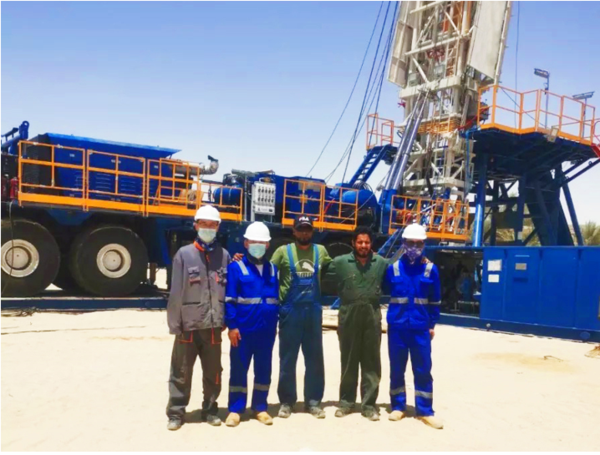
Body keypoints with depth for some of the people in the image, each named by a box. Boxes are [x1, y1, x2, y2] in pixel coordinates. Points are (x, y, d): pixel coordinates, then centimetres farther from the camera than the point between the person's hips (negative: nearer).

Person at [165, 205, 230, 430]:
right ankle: (176, 413, 19)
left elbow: (229, 290, 8)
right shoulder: (184, 254, -1)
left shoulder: (224, 255, 6)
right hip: (188, 325, -2)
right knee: (181, 372, 5)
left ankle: (210, 409, 28)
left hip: (213, 325, 2)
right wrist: (174, 323, -7)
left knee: (213, 372, 13)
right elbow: (176, 292, -4)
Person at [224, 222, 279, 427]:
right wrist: (231, 325, -13)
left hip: (267, 329, 4)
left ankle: (260, 407, 23)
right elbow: (229, 299, -8)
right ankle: (235, 409, 15)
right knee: (239, 369, 4)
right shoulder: (236, 267, -4)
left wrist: (275, 323, 11)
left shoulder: (272, 269, 10)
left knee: (264, 369, 11)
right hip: (243, 328, -4)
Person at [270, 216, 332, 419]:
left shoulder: (320, 251, 8)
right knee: (288, 358, 6)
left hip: (313, 310, 3)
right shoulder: (284, 251, -2)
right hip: (290, 311, -2)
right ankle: (286, 401, 18)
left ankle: (313, 401, 21)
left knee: (315, 358, 9)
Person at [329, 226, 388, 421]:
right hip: (348, 316, -1)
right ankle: (346, 401, 23)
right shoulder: (340, 262, -3)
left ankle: (369, 404, 16)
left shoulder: (381, 263, 1)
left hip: (372, 316, 1)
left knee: (371, 363, 6)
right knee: (349, 362, 10)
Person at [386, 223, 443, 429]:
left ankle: (425, 411, 17)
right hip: (397, 327, 0)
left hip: (421, 327, 0)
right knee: (396, 369, 10)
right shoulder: (393, 268, -2)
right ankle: (398, 406, 25)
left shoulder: (430, 269, 0)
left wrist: (432, 323, 7)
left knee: (423, 370, 5)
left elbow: (434, 300, 6)